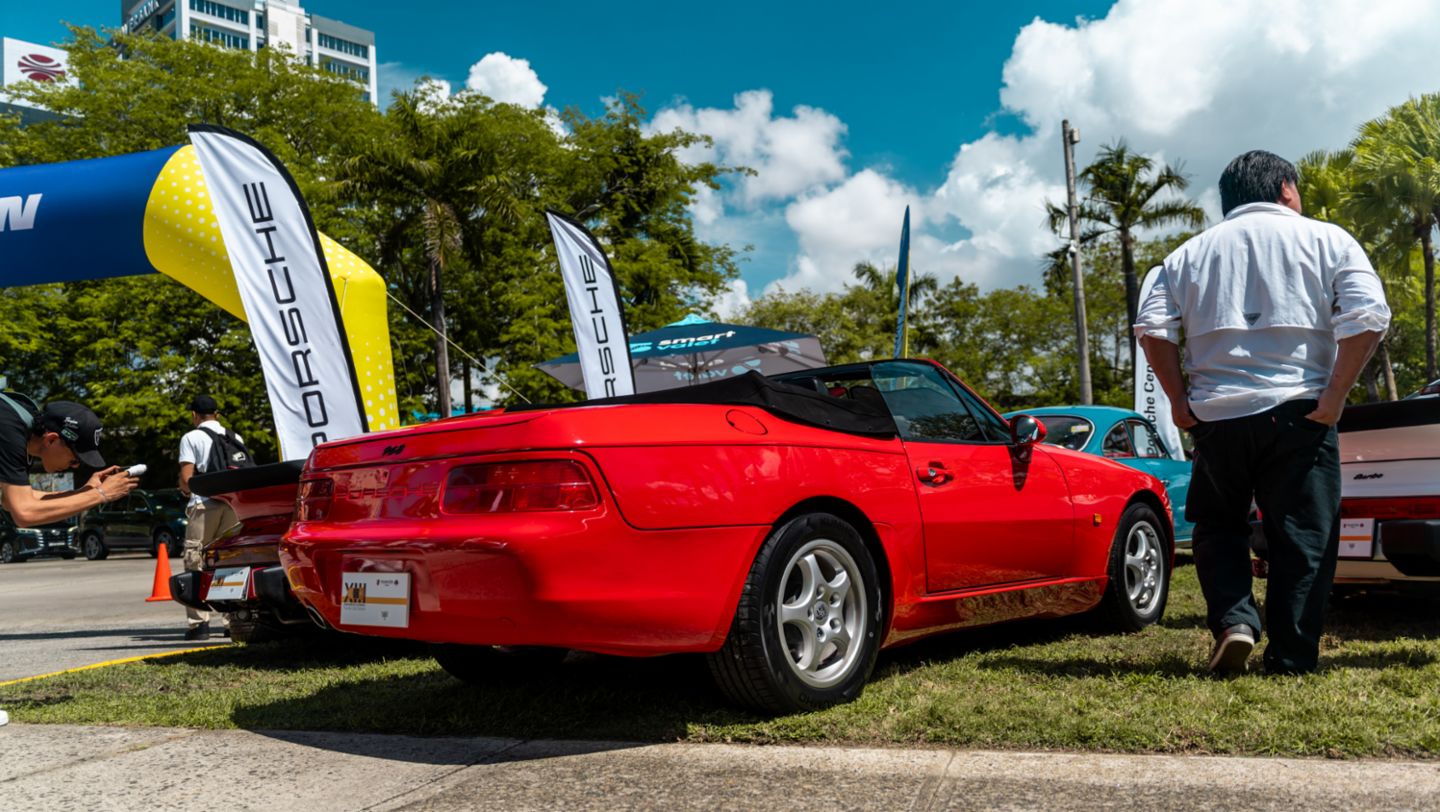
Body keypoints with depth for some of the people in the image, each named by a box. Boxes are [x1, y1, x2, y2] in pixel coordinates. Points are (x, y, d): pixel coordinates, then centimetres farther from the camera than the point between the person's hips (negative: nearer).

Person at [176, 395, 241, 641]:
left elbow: (186, 478, -6)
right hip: (233, 504, 4)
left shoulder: (191, 438, 2)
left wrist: (185, 489, 14)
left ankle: (199, 622, -3)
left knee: (196, 562, 2)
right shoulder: (236, 438, 15)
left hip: (204, 504, -4)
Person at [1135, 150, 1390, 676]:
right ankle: (1291, 660, 7)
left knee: (1219, 526, 17)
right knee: (1303, 536, 6)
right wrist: (1335, 396, -6)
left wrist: (1180, 401, 5)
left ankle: (1234, 621, -1)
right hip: (1299, 412, -2)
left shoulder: (1191, 253, 13)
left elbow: (1152, 328, 1)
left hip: (1216, 414, 2)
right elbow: (1368, 318, -8)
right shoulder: (1326, 239, 7)